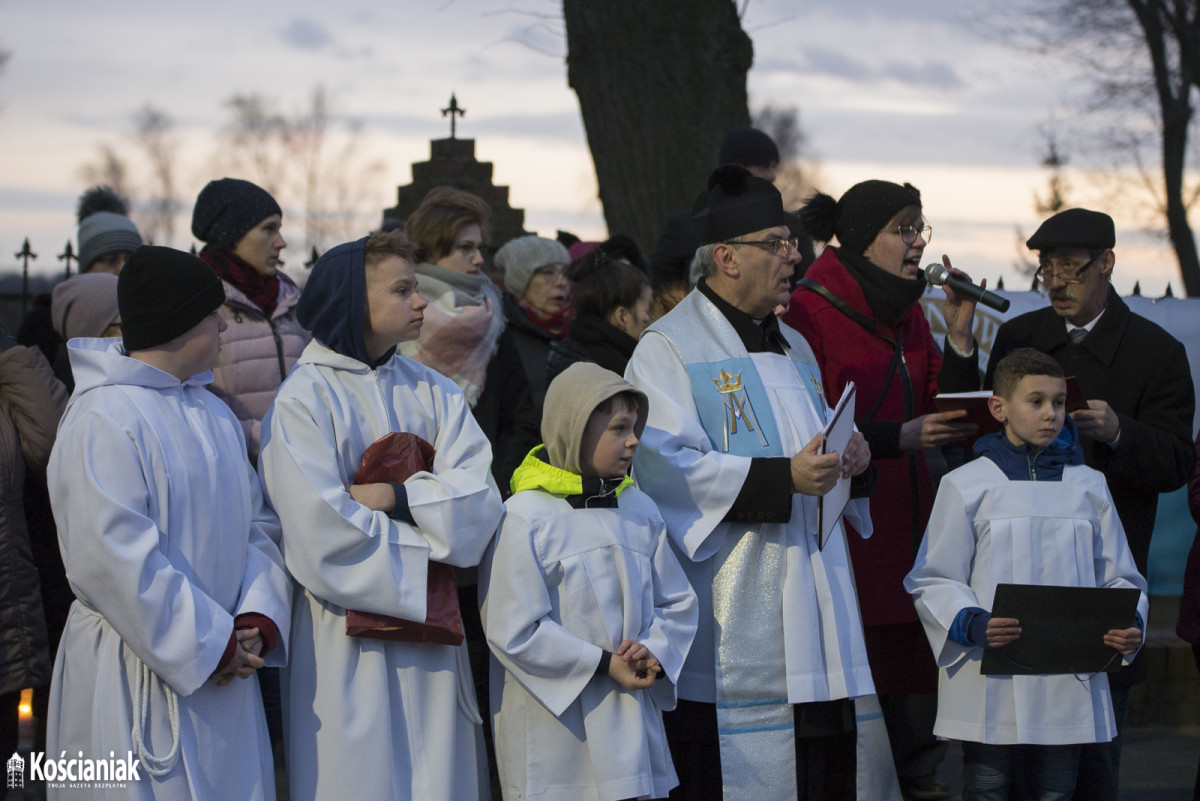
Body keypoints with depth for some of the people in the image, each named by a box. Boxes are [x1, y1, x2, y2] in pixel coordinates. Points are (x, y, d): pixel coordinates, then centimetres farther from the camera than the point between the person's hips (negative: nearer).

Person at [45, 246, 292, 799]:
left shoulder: (213, 415, 12)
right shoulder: (104, 420, -15)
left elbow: (256, 525, 9)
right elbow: (114, 559, -21)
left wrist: (257, 619, -9)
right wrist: (211, 645, -16)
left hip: (221, 671, 8)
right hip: (136, 684, -8)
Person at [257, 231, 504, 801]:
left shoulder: (435, 394, 8)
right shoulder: (302, 403, -9)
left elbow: (479, 507, -4)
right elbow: (324, 541, -18)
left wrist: (394, 496, -17)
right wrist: (432, 541, -10)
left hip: (432, 637, 5)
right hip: (347, 644, -5)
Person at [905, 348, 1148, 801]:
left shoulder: (1088, 487, 12)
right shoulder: (966, 487, 2)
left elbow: (1119, 578, 15)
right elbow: (933, 582, 1)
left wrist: (1130, 624, -6)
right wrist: (972, 624, -18)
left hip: (1070, 688, 3)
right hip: (990, 690, -3)